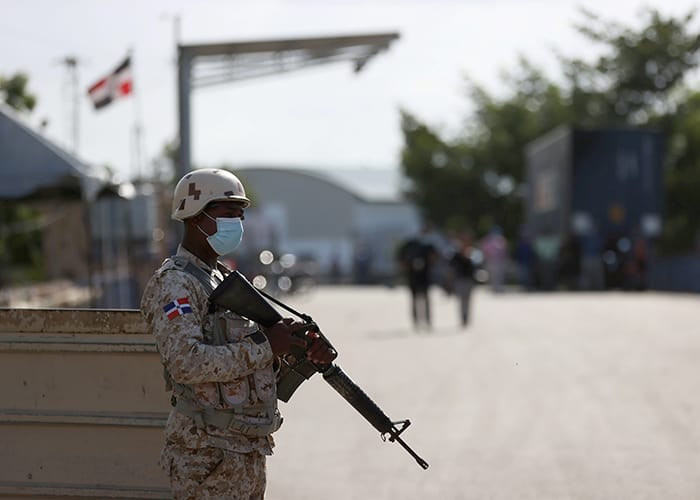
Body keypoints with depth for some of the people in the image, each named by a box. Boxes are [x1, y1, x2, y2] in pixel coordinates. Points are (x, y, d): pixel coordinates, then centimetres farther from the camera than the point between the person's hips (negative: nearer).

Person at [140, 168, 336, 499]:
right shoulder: (174, 284, -13)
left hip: (249, 451, 10)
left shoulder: (225, 278, 17)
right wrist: (264, 346, -22)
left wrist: (307, 351, -4)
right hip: (208, 457, -10)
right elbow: (186, 363, -27)